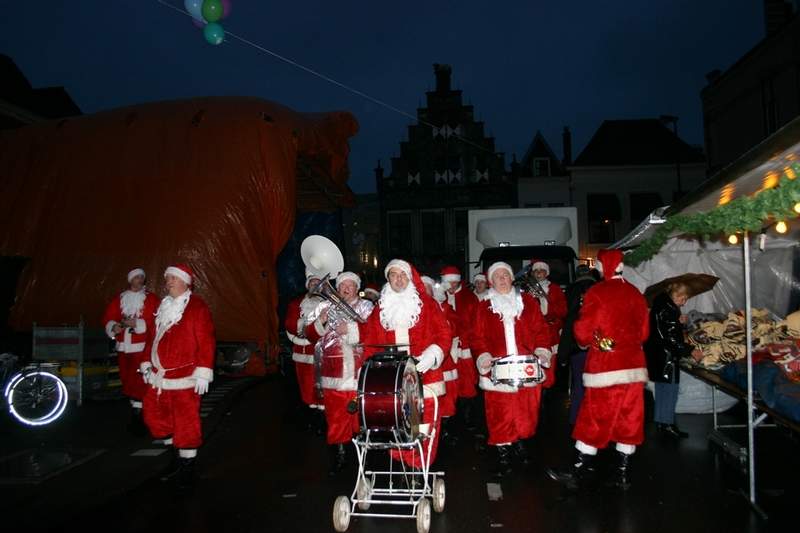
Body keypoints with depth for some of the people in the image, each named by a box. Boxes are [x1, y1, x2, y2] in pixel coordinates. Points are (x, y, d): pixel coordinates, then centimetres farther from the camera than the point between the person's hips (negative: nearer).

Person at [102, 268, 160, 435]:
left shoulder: (150, 299, -1)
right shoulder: (119, 298, 11)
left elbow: (155, 321, -11)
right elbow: (108, 317, 8)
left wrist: (135, 323, -20)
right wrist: (114, 327, -12)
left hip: (141, 347, -4)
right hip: (123, 347, 5)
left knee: (139, 381, -10)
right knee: (127, 381, 11)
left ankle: (138, 414, -5)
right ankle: (135, 410, 25)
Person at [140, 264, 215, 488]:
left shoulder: (196, 307, -10)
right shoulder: (164, 306, 13)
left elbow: (207, 341, -15)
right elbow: (154, 337, 20)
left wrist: (202, 373, -19)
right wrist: (147, 364, 18)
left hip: (184, 377, -8)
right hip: (160, 376, 8)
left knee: (186, 421, -2)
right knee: (153, 413, 14)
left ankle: (187, 465, 15)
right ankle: (180, 455, 29)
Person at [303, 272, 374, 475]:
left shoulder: (366, 308, 5)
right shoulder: (330, 310, 15)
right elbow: (311, 336, 11)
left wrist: (351, 329, -17)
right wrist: (320, 322, -7)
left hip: (359, 372, -3)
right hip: (335, 373, 3)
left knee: (361, 414, 0)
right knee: (335, 416, 6)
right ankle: (337, 457, 18)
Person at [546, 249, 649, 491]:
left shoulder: (596, 293, -11)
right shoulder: (636, 294, 5)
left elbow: (583, 333, -10)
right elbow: (644, 332, 12)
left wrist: (586, 341, 11)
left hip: (604, 367, -5)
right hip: (634, 365, 5)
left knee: (594, 420, 2)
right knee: (629, 420, 11)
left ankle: (577, 472, 11)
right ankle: (623, 473, 19)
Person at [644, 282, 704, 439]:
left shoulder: (662, 305, 10)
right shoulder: (667, 310, -21)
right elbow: (670, 338, -23)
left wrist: (679, 322, 2)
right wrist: (690, 351, -21)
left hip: (656, 354, 10)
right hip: (666, 356, -10)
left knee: (661, 388, 15)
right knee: (670, 389, -4)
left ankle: (660, 420, 23)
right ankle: (667, 423, 1)